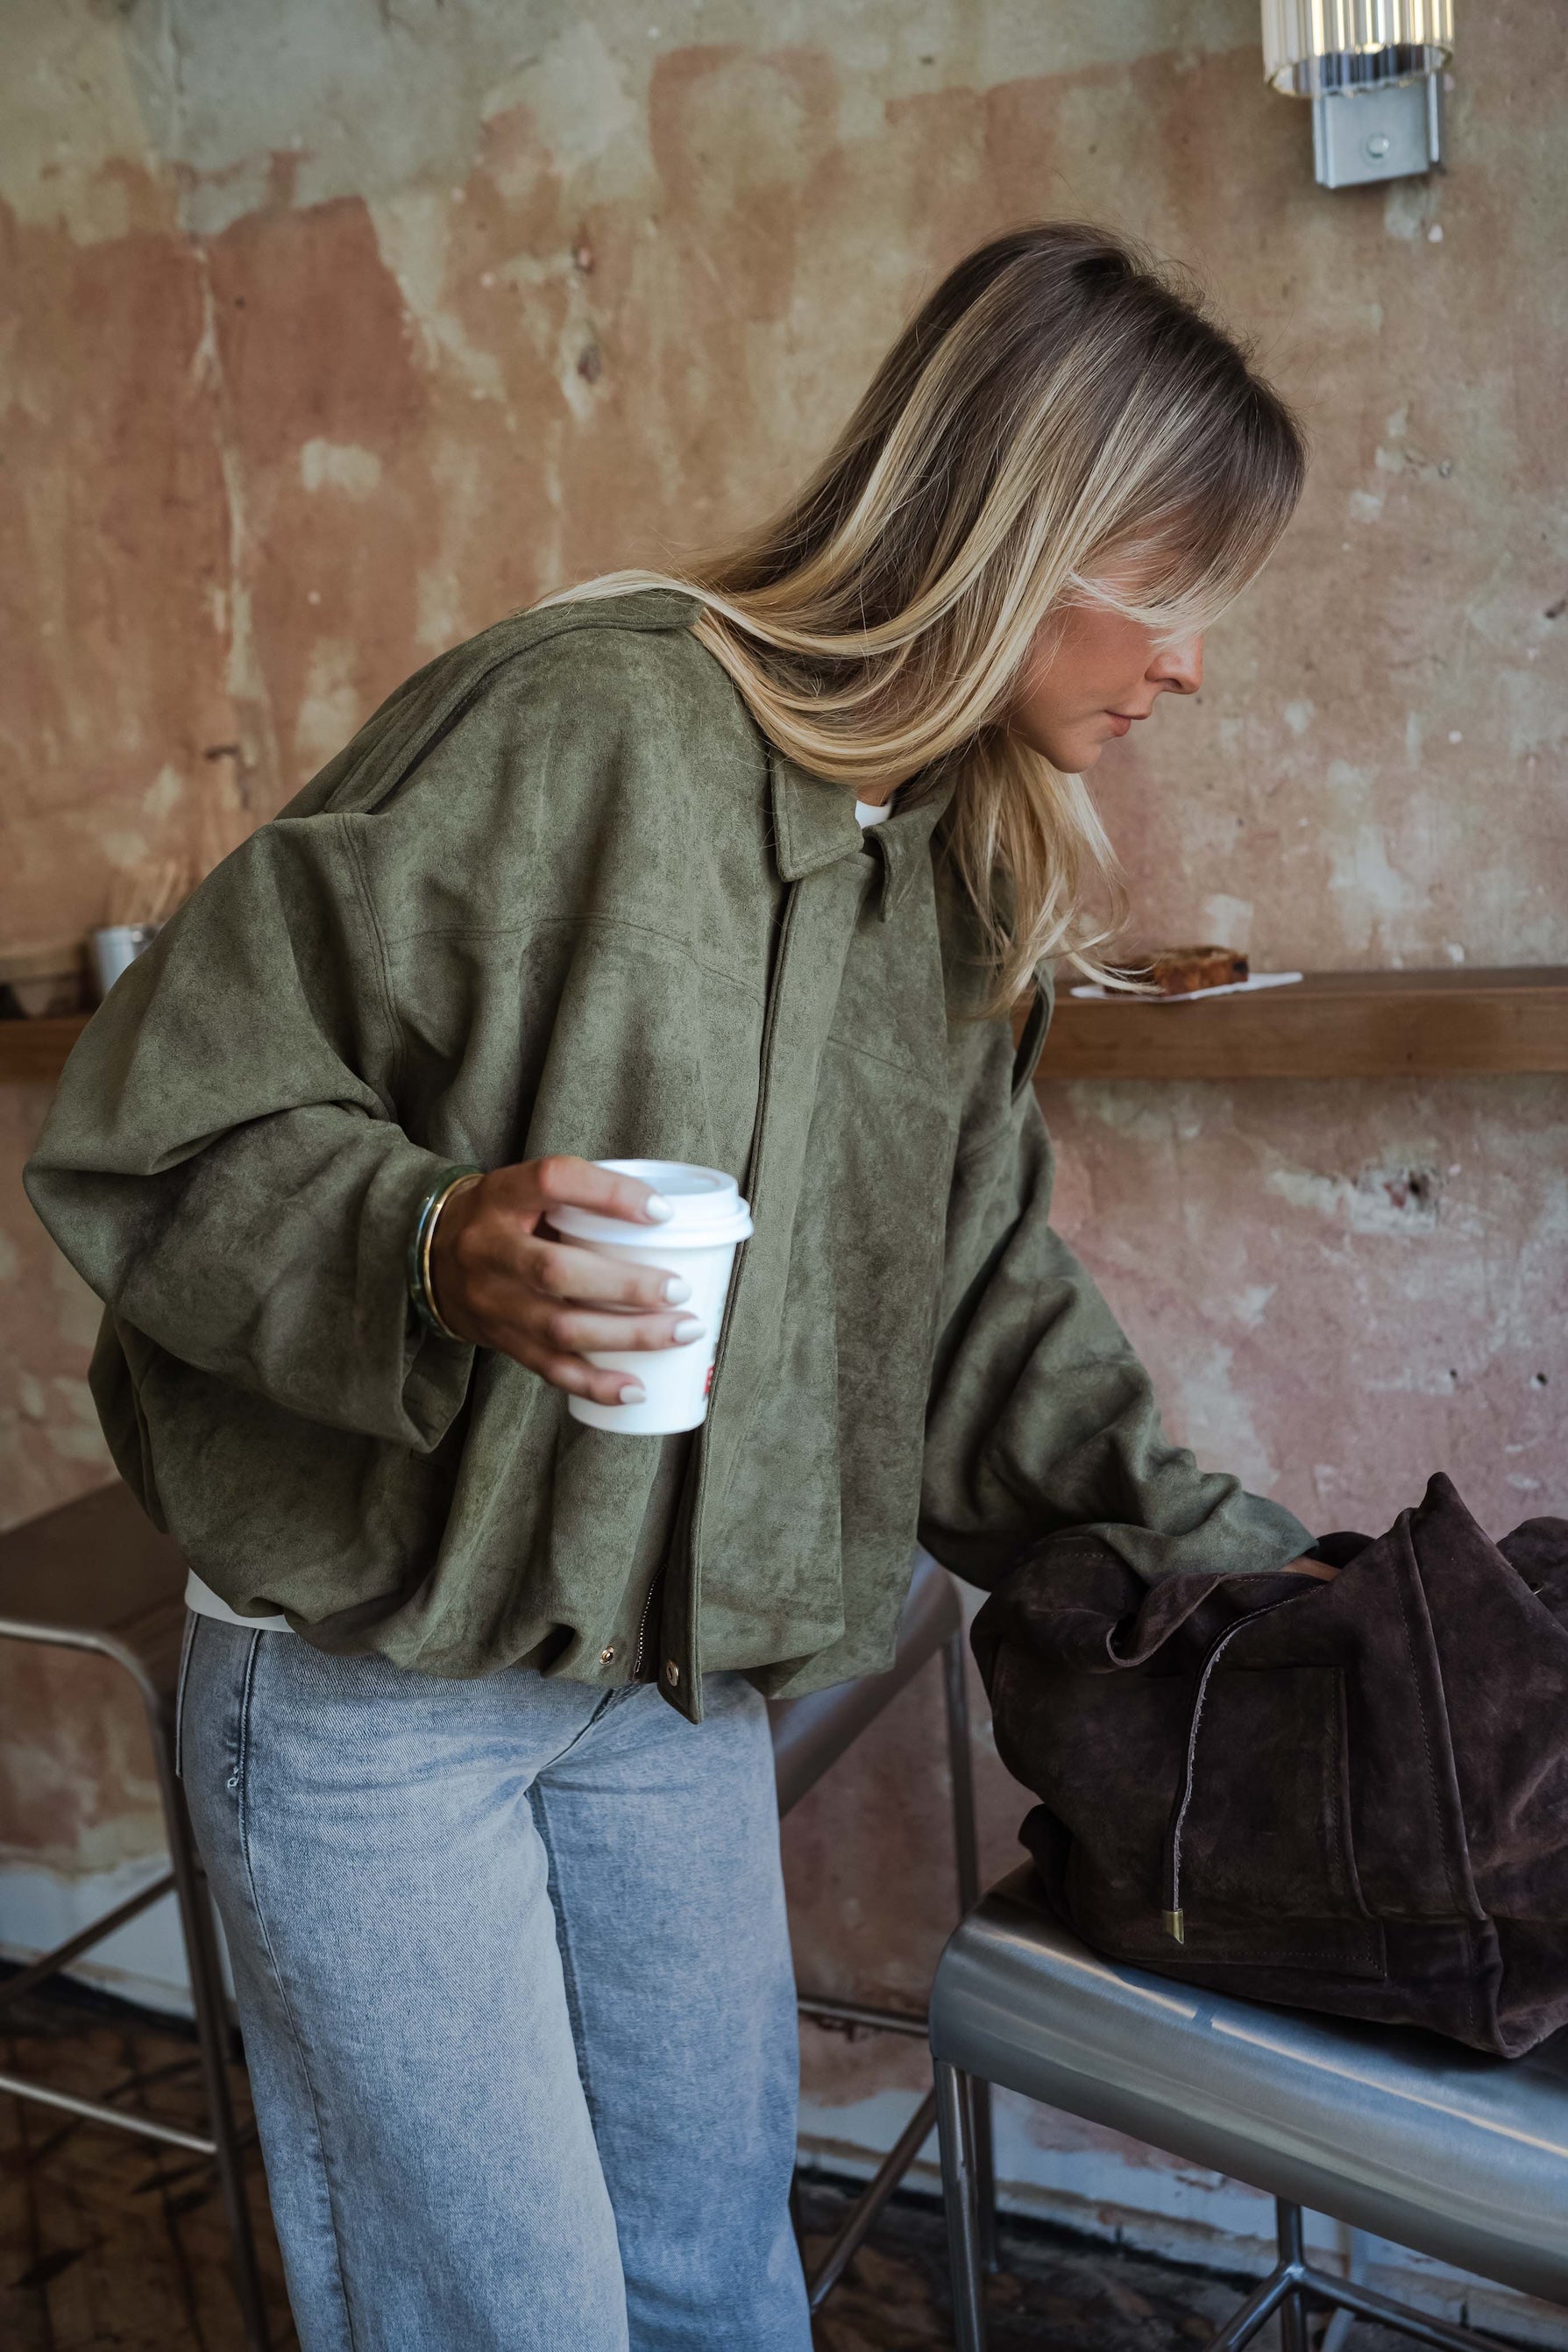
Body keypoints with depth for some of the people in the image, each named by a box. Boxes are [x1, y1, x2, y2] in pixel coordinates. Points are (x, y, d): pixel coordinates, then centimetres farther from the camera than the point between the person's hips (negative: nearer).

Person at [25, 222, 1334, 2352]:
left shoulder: (964, 879, 5)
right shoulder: (587, 718, -20)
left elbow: (974, 1298, 11)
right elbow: (156, 1121, -18)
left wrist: (1214, 1552, 5)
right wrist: (431, 1249, -36)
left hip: (683, 1680, 7)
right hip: (368, 1678, -6)